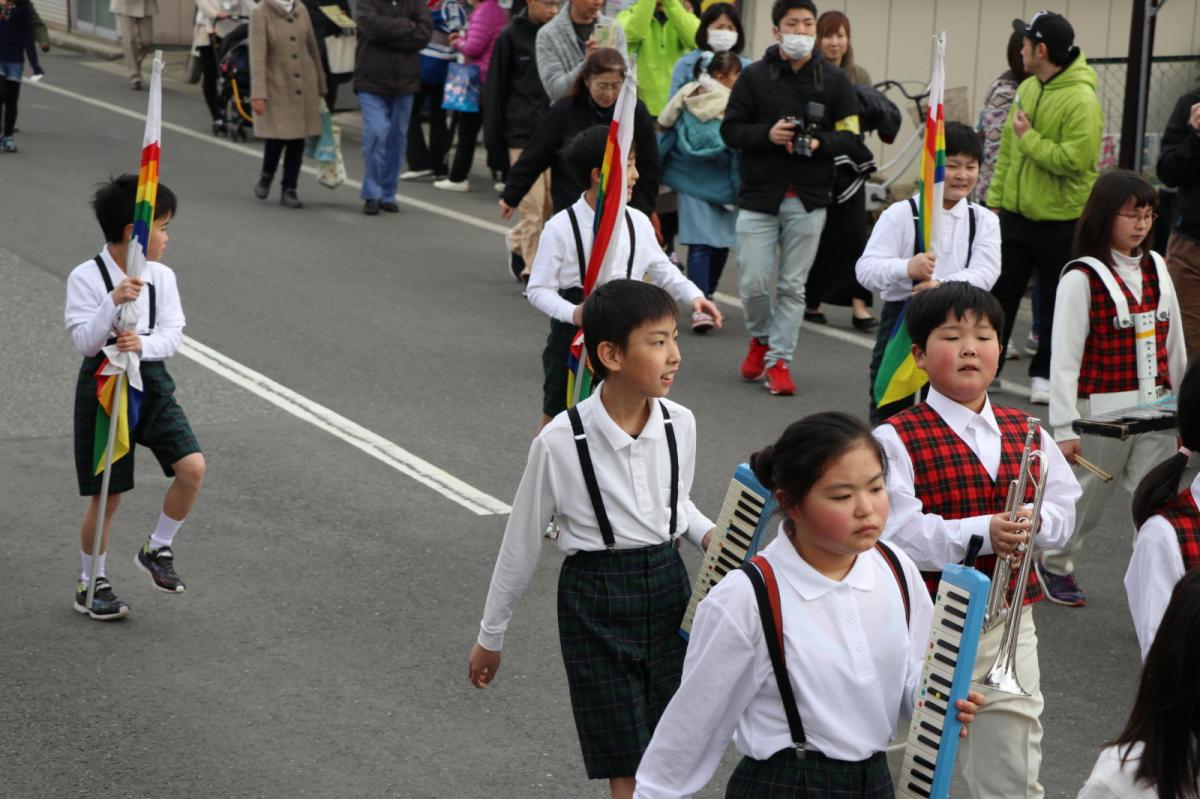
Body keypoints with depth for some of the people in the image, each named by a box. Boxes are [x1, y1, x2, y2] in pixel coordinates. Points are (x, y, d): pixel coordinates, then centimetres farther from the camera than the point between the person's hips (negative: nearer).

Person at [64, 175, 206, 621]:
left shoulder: (162, 277, 1)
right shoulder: (86, 277, -12)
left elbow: (173, 336, -4)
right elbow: (85, 341, -18)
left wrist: (143, 344, -25)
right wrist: (113, 302, -32)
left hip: (152, 384, 4)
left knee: (192, 467, -13)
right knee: (107, 495, 3)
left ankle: (157, 549, 10)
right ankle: (91, 583, 23)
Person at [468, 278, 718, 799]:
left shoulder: (680, 425, -7)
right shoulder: (561, 442, -18)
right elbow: (522, 543, -5)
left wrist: (708, 535, -6)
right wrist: (491, 637, 4)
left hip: (666, 583, 4)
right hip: (594, 597, -4)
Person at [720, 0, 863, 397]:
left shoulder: (834, 80, 4)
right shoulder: (754, 76, 1)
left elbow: (851, 138, 5)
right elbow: (730, 130, 2)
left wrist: (819, 143, -14)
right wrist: (767, 134, -15)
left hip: (808, 200, 1)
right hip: (759, 196, 0)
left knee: (793, 286, 2)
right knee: (752, 284, -2)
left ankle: (778, 360, 11)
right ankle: (761, 338, 27)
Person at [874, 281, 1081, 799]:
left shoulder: (1026, 435, 5)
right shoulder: (898, 439, -12)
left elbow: (1064, 511, 6)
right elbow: (899, 534, -20)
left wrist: (1036, 522, -17)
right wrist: (982, 533, -28)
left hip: (1008, 625, 4)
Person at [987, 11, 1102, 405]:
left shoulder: (1081, 100, -18)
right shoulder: (1027, 89, 7)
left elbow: (1075, 160, -26)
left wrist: (1030, 138, -19)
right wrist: (995, 197, 11)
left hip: (1060, 221, -7)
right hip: (1016, 211, 7)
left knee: (1054, 302, 7)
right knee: (1000, 292, 10)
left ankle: (1046, 373, 19)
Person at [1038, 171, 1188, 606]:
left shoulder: (1156, 268, 6)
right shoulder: (1082, 277, -11)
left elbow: (1174, 343, 14)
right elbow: (1064, 356, -12)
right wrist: (1064, 427, -14)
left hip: (1155, 410, 4)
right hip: (1101, 411, -4)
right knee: (1085, 501, 12)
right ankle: (1054, 565, 36)